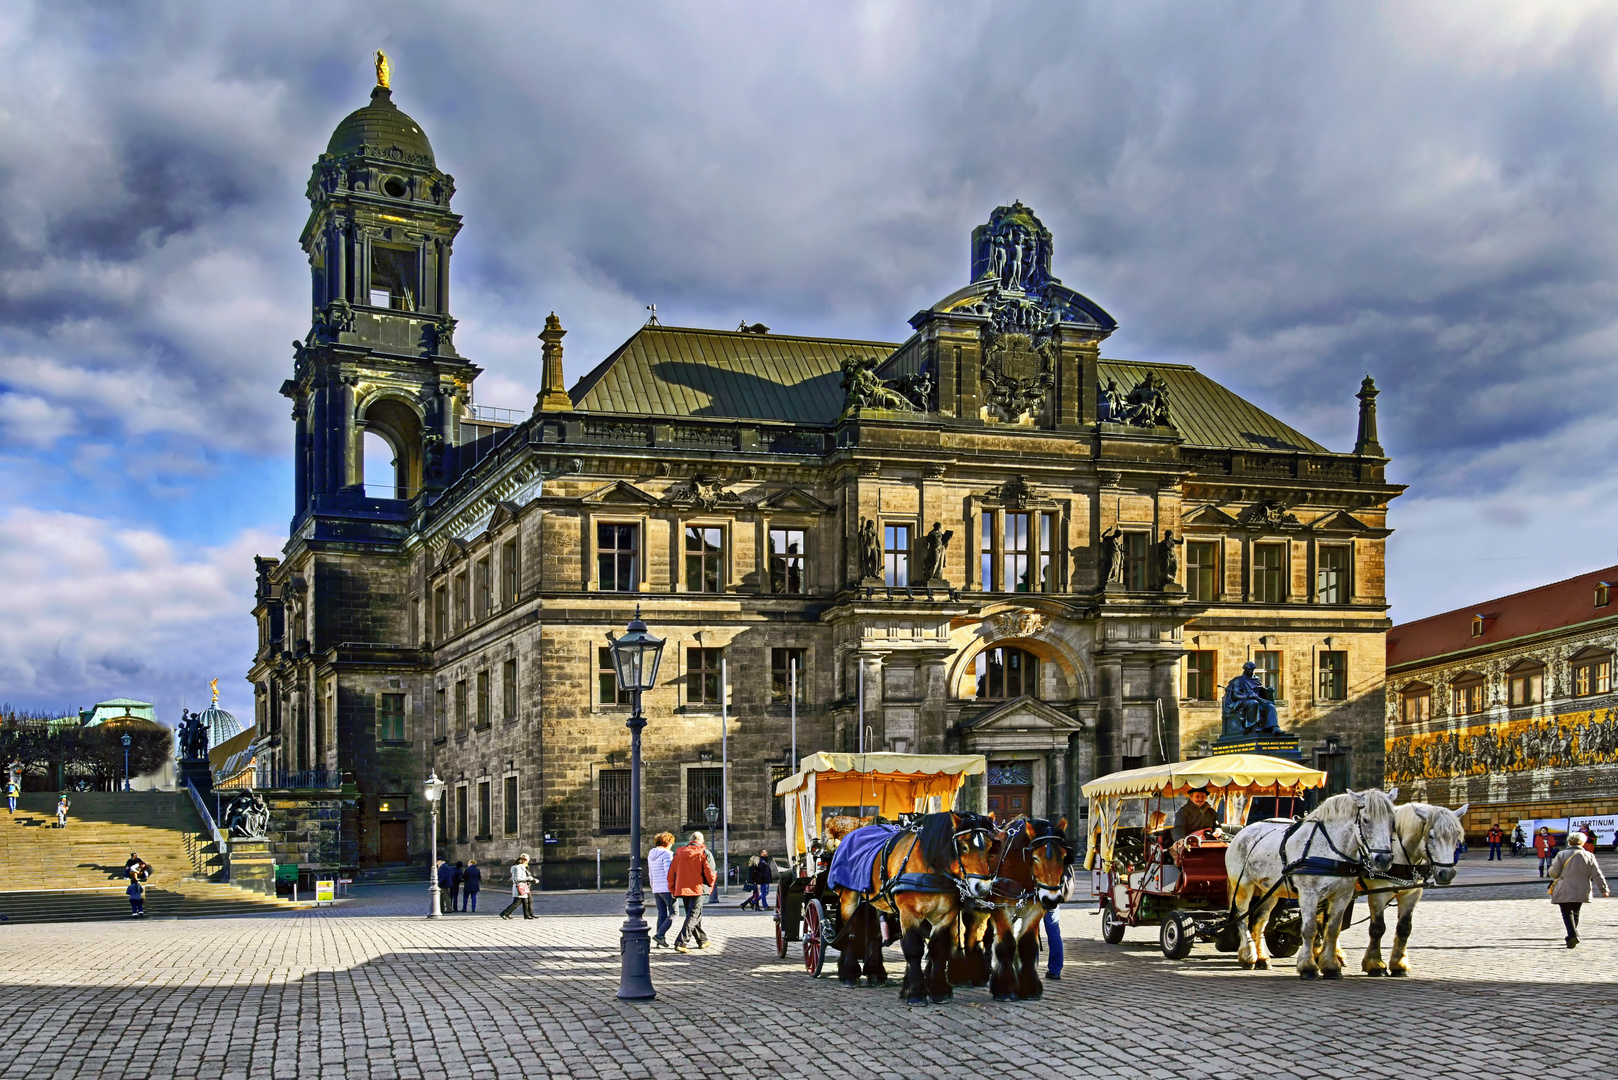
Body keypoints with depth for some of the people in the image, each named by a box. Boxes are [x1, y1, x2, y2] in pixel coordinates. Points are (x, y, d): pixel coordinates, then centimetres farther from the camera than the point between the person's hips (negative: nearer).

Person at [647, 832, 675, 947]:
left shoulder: (651, 855, 13)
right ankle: (659, 935, -13)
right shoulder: (666, 854, -12)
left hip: (656, 889, 8)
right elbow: (669, 873, -17)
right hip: (667, 888, -8)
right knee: (673, 913, -2)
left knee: (661, 914, 10)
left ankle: (661, 941, 7)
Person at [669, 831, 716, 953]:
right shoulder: (704, 853, -5)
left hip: (683, 889, 5)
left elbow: (671, 873, 8)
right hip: (698, 888, -5)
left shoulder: (679, 853, 8)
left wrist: (673, 890, 17)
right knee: (693, 916, -5)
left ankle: (702, 940, 30)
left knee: (695, 915, 19)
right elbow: (710, 873, -11)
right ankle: (680, 942, -18)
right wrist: (712, 881, 11)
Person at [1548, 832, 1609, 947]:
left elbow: (1553, 872, -7)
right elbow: (1597, 875, 3)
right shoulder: (1589, 856, 1)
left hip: (1564, 892, -4)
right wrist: (1604, 889, 9)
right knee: (1575, 913, 19)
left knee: (1567, 914, -1)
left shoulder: (1562, 855, -8)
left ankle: (1573, 935, -21)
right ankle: (1572, 936, 22)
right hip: (1581, 892, 4)